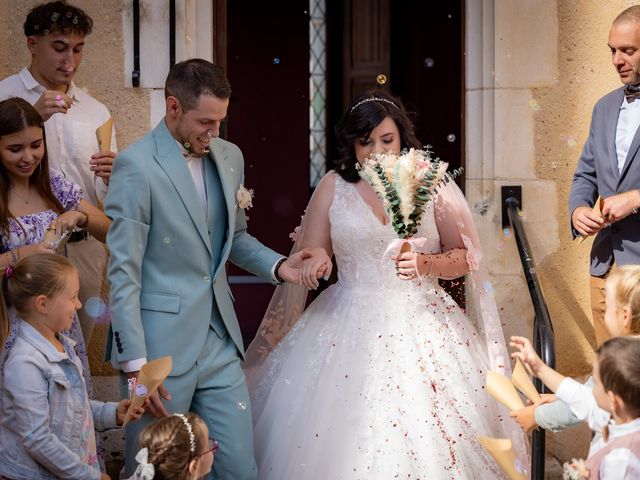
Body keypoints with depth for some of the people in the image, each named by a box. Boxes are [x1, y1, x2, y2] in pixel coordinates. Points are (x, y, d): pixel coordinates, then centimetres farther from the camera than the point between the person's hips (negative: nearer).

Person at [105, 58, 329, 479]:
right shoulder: (136, 165, -12)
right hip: (160, 344, -6)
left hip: (219, 341, 6)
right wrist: (135, 364, -16)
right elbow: (124, 274, -13)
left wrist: (278, 265, 3)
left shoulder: (229, 156, 9)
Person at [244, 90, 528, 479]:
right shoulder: (334, 188, 4)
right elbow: (307, 262, 5)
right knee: (342, 439, -2)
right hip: (349, 331, 1)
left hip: (421, 327, 0)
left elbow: (465, 257, 6)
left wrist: (426, 263, -14)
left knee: (427, 441, -5)